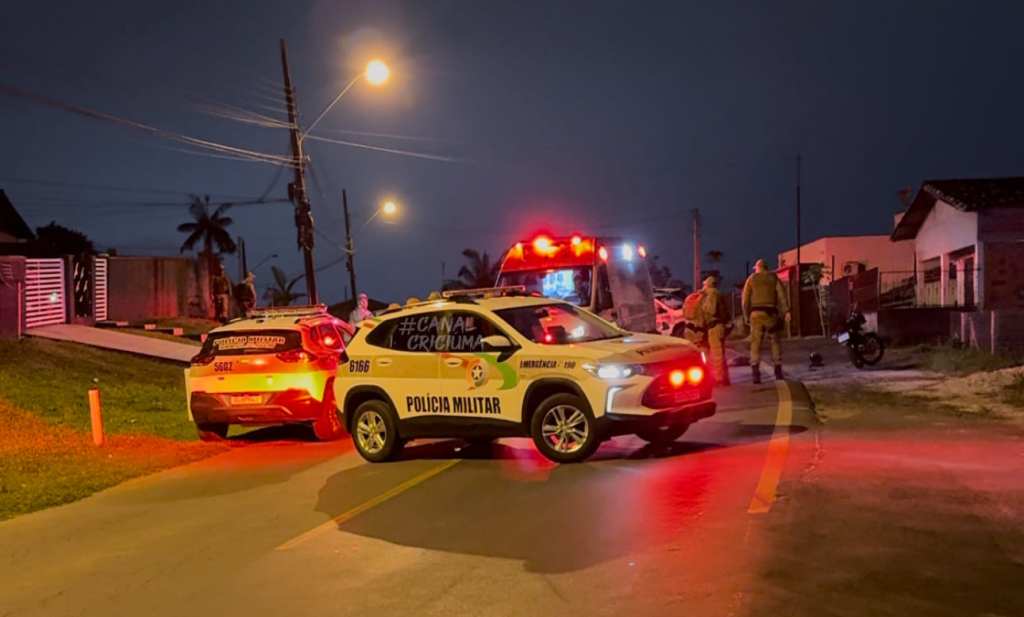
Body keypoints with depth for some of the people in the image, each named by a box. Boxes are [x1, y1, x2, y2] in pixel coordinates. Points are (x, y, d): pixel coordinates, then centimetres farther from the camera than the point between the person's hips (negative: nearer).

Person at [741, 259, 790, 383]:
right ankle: (778, 371, 12)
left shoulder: (751, 279, 10)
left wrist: (746, 316, 10)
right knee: (774, 342, 13)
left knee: (755, 343, -2)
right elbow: (782, 294, -3)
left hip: (756, 313, -1)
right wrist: (786, 311, -9)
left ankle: (755, 373, -14)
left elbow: (745, 299, 5)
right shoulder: (773, 278, 11)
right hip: (771, 312, 1)